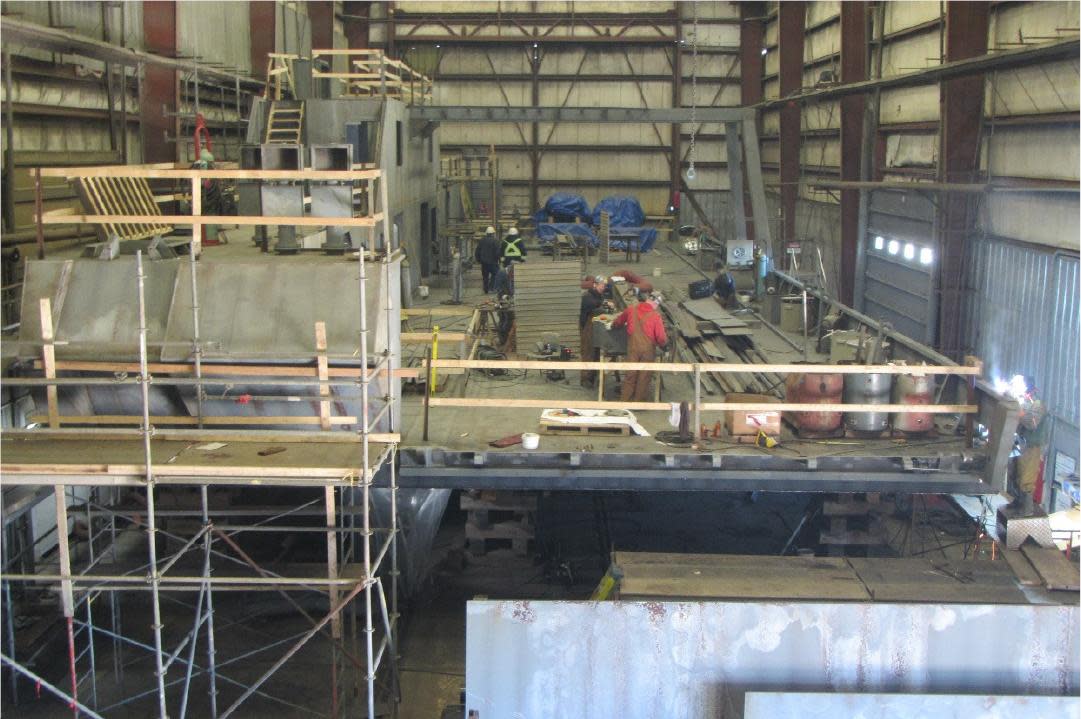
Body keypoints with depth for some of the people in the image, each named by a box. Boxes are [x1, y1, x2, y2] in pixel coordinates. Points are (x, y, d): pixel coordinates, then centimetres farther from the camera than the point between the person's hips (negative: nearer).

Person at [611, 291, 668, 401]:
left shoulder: (631, 309, 0)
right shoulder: (655, 316, -12)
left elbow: (618, 321, 18)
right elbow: (661, 337, -12)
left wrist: (613, 325, 40)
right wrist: (664, 344, 11)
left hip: (632, 348, 3)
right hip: (648, 350, -3)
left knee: (630, 374, 10)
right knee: (644, 376, 8)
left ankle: (625, 400, 14)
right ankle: (639, 401, 14)